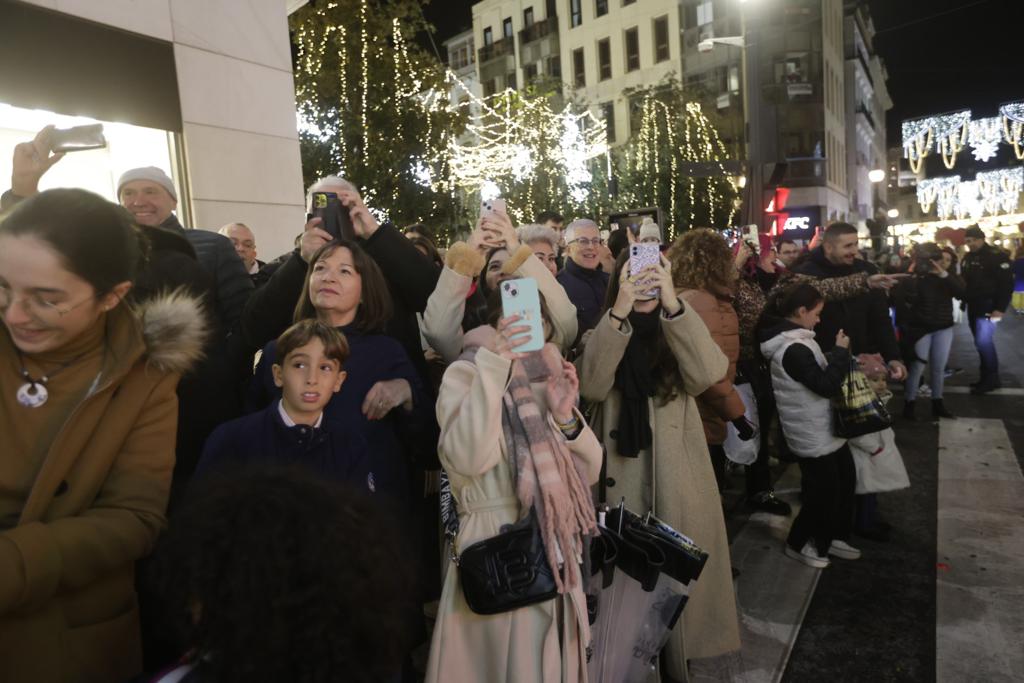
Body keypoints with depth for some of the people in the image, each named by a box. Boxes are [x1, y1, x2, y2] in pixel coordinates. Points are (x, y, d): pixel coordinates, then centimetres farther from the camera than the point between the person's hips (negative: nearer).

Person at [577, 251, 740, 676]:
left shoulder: (678, 333, 6)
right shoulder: (602, 335, 4)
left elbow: (708, 374, -16)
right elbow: (592, 387, -17)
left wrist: (672, 304, -22)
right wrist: (619, 313, -23)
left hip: (677, 480, 1)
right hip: (622, 480, 0)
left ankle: (677, 660, 28)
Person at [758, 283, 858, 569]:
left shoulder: (794, 339, 6)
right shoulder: (793, 349, -26)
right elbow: (827, 384, -26)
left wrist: (837, 355, 2)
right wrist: (840, 351, -16)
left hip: (826, 428, 10)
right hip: (814, 434, -10)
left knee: (845, 481, 19)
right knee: (824, 490, 4)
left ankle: (832, 537, 34)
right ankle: (798, 543, 23)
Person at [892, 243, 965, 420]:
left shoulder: (947, 275, -1)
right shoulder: (912, 278, -13)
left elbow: (961, 292, -16)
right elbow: (898, 299, -18)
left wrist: (945, 275, -24)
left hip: (944, 328, 4)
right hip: (921, 328, -4)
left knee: (939, 368, 11)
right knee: (918, 366, -2)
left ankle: (937, 403, 23)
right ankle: (909, 403, 9)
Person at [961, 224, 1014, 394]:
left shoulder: (997, 256, -10)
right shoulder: (968, 258, 11)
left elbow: (1007, 284, -14)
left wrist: (1000, 308, -19)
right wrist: (964, 301, 8)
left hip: (988, 306, -7)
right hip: (973, 306, 7)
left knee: (983, 341, -11)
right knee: (982, 342, 10)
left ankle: (992, 379, 1)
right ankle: (986, 377, 17)